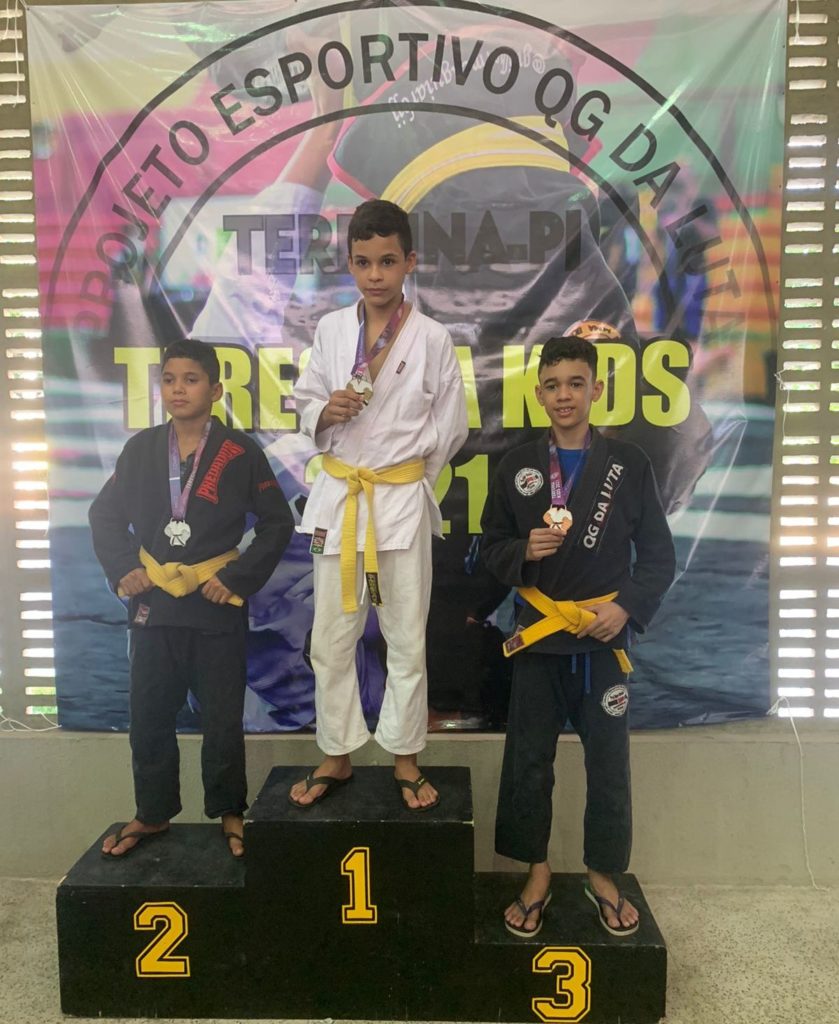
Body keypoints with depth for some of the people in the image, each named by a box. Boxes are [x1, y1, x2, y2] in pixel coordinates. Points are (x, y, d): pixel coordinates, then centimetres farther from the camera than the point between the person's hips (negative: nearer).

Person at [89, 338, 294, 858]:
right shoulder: (141, 449, 4)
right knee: (149, 716, 13)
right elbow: (105, 514, 12)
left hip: (217, 606, -3)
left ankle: (229, 813, 27)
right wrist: (122, 568, -2)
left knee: (223, 718, 7)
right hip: (153, 604, 3)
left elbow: (277, 523, -4)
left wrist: (239, 578, -10)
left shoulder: (241, 452, -5)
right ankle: (153, 813, 33)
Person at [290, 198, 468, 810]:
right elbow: (305, 405, 11)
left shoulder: (432, 338, -3)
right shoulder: (331, 330, 4)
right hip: (337, 496, 3)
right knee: (331, 638, 8)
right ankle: (337, 756, 27)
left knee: (407, 639, 6)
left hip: (403, 500, -2)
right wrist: (326, 411, -10)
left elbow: (451, 428, 2)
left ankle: (406, 759, 25)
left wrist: (405, 476, 3)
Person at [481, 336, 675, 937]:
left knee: (609, 764, 10)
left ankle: (603, 877, 31)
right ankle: (538, 875, 28)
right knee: (529, 762, 9)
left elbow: (659, 554, 1)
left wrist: (628, 607, -13)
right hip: (539, 638, 1)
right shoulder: (518, 465, 2)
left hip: (605, 638, -1)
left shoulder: (630, 464, -1)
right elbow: (491, 547, 6)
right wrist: (523, 551, -15)